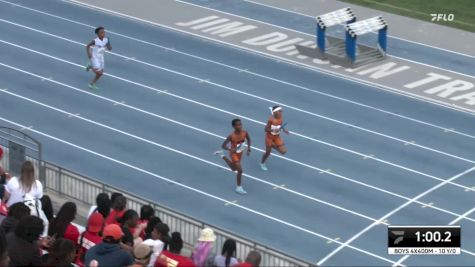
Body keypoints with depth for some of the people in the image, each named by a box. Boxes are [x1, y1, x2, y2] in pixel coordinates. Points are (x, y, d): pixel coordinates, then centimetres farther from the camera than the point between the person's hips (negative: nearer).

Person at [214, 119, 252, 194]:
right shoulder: (231, 136, -31)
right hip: (233, 154, -6)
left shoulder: (245, 133, -19)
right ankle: (239, 188, 8)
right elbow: (223, 145, -24)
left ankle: (222, 156, 45)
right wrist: (231, 149, -40)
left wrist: (249, 148, -9)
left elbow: (248, 139, 4)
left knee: (234, 169, 26)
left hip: (240, 153, 6)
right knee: (240, 170, -12)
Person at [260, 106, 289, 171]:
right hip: (269, 137, -5)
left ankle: (273, 146, 24)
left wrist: (284, 130, -9)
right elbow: (266, 129, -21)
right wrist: (274, 130, -34)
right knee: (268, 152, 9)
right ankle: (262, 163, 37)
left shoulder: (281, 119, -8)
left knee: (283, 151, -4)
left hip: (277, 137, 5)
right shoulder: (271, 120, -26)